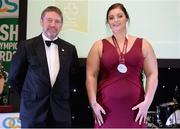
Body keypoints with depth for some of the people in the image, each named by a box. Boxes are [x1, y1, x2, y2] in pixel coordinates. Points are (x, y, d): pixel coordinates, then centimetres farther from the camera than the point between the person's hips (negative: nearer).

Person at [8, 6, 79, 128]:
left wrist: (64, 96, 9)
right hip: (32, 110, -2)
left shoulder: (70, 49, 5)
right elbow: (14, 77, 3)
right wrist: (29, 95, 6)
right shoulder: (26, 46, -3)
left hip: (61, 111, 2)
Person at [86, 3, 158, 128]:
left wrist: (147, 101, -5)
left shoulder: (143, 44, 7)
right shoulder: (99, 46, 5)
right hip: (106, 107, 0)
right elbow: (91, 76, 1)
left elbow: (153, 74, 4)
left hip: (135, 107, 1)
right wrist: (94, 103, -8)